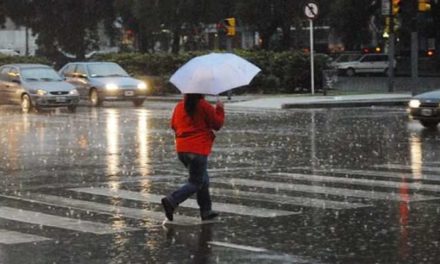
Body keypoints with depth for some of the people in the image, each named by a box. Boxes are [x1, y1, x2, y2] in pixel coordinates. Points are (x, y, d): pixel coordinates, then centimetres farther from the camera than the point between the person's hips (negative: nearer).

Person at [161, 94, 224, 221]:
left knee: (203, 179, 19)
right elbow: (217, 124, -3)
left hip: (181, 150, 7)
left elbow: (173, 125, 16)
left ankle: (206, 211, 21)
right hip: (198, 150, -7)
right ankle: (171, 201, -17)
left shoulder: (179, 106, 5)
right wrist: (219, 109, 10)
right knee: (196, 183, 1)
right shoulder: (204, 106, -11)